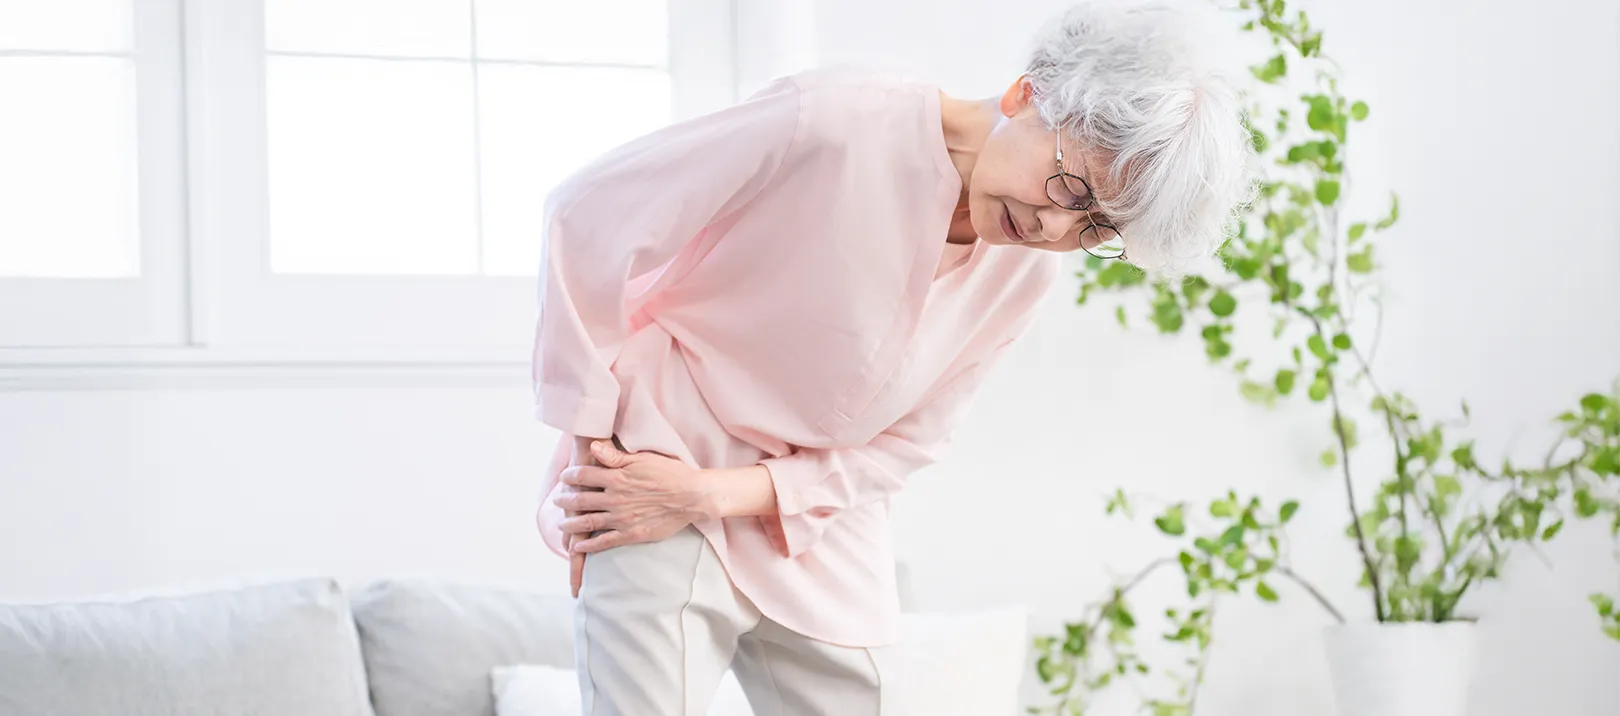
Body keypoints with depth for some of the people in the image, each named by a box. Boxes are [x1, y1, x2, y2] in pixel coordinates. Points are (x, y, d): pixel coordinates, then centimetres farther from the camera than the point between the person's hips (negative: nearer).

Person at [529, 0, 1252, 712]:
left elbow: (904, 442, -2)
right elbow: (588, 216, -18)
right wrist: (591, 436, -15)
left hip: (819, 535, 6)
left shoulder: (1028, 269, -4)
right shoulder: (836, 123, -23)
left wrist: (715, 494, -16)